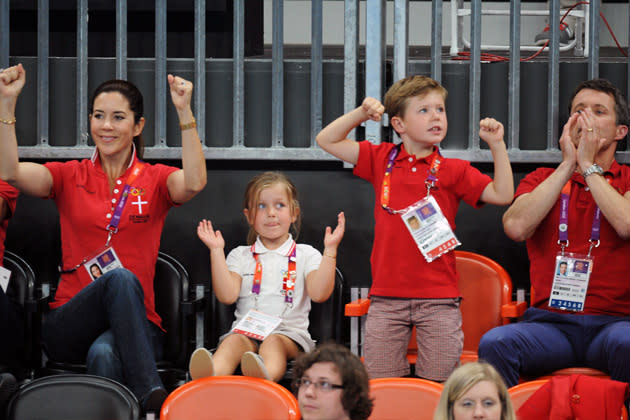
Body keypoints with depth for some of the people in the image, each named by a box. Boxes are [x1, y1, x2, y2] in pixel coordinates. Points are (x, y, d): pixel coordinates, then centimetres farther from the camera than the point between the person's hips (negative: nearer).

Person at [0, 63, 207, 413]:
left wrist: (184, 111, -22)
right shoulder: (69, 177, 13)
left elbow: (194, 183, -13)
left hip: (133, 327, 0)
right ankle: (151, 397, -42)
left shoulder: (155, 180, 11)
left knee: (104, 353, -37)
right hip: (68, 328, 1)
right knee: (120, 278, -34)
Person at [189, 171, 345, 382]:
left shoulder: (306, 255, 13)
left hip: (289, 334, -1)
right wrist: (217, 251, 0)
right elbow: (227, 296, 1)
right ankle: (210, 379, -67)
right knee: (234, 341, -33)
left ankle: (265, 376, -71)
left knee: (274, 342, -36)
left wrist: (330, 250, -9)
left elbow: (319, 293, -5)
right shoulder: (240, 256, 17)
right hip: (246, 330, 1)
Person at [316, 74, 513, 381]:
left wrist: (497, 145, -11)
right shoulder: (381, 159, 9)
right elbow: (327, 140, 12)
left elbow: (502, 194, -3)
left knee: (439, 385, 1)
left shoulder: (453, 170, 4)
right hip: (387, 296, 1)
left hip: (438, 298, -1)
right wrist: (361, 113, 0)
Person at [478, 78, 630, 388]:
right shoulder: (543, 180, 18)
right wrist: (567, 165, -1)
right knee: (495, 343, -30)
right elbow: (516, 227, -4)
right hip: (549, 321, 2)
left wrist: (588, 166, -1)